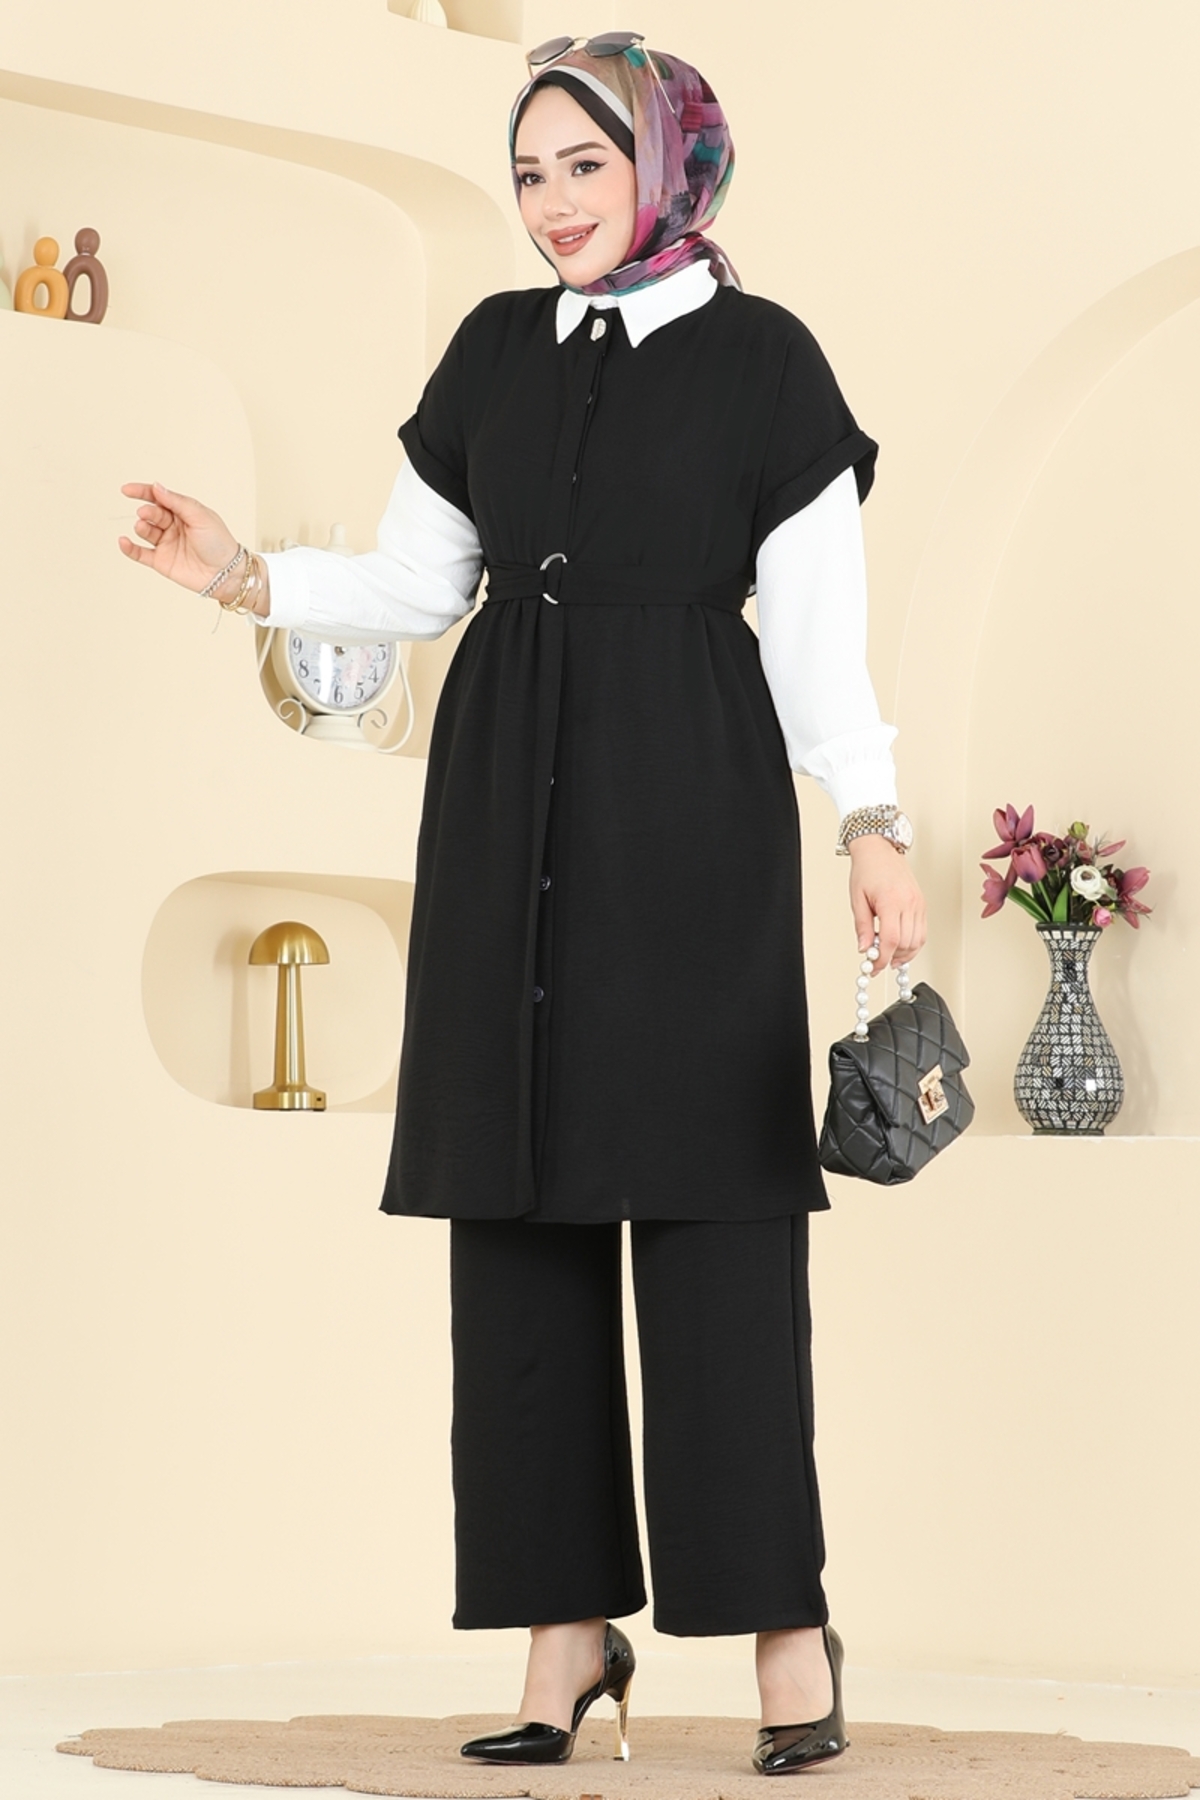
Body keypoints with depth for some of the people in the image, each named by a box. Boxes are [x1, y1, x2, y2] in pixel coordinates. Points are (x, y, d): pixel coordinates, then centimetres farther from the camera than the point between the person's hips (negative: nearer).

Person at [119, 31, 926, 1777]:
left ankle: (785, 1618, 2)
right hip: (509, 813, 5)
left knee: (711, 1203, -6)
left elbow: (819, 631, -3)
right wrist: (248, 576, 1)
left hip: (690, 814, -4)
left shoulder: (761, 360, 0)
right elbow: (418, 582, 16)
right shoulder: (497, 350, 12)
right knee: (518, 1198, 2)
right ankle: (570, 1622, 8)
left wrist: (871, 825, -13)